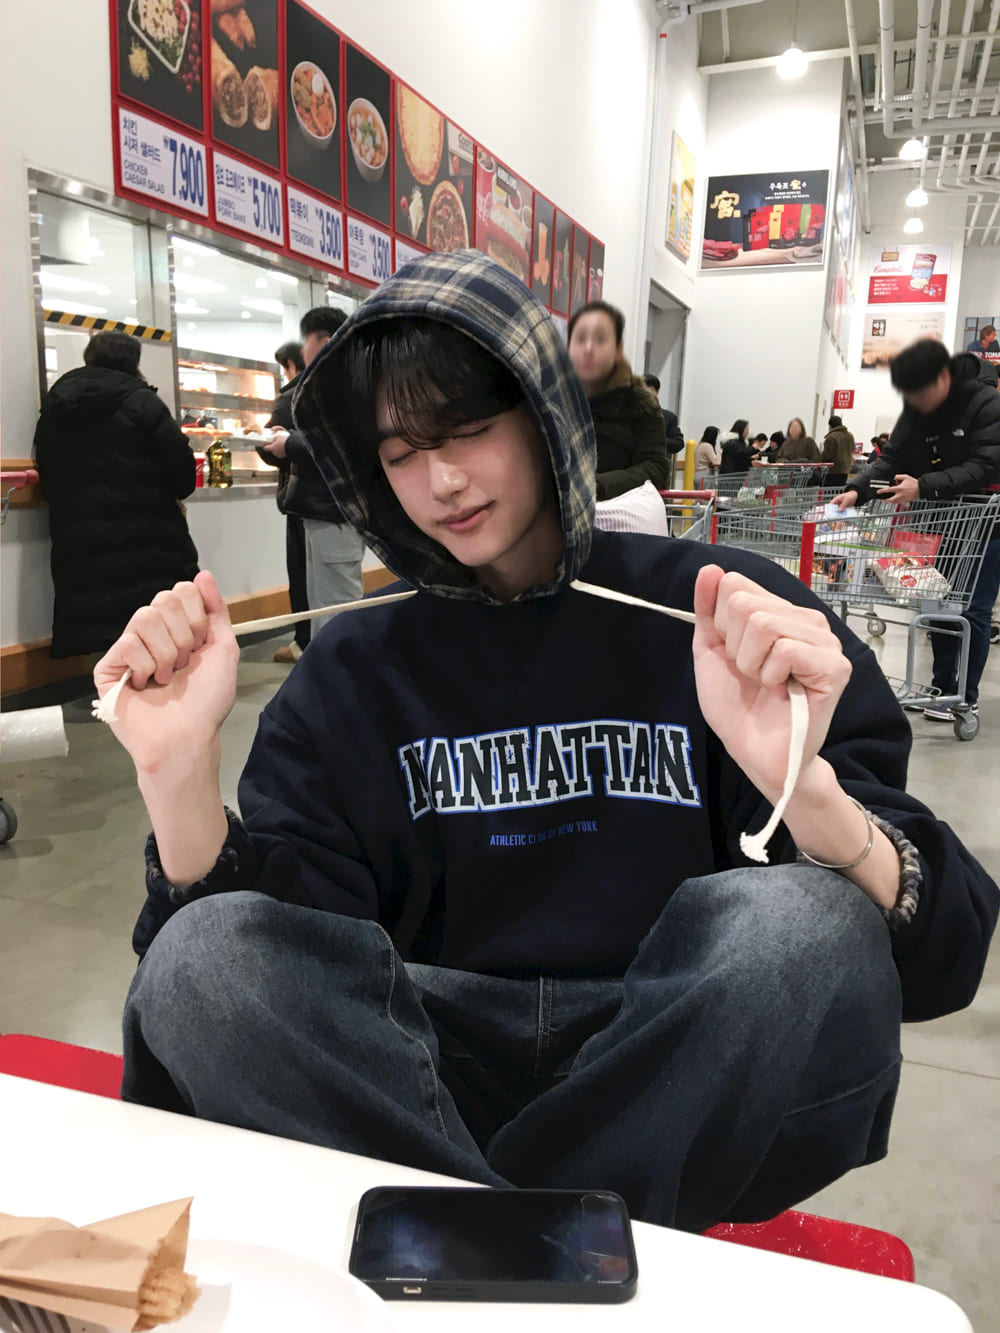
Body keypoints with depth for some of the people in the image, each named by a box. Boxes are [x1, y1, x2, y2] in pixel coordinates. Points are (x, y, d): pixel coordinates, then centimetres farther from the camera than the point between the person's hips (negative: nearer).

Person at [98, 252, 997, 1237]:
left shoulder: (720, 618, -2)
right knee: (199, 956, -21)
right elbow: (287, 964, -2)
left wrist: (802, 788, -29)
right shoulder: (355, 669, 6)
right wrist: (179, 773, -18)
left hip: (675, 1073, 0)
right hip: (436, 1071, 2)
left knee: (799, 926, -30)